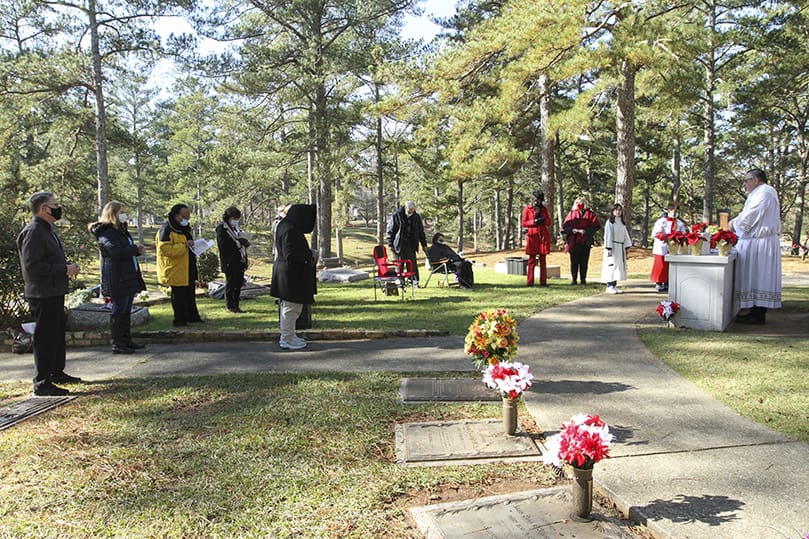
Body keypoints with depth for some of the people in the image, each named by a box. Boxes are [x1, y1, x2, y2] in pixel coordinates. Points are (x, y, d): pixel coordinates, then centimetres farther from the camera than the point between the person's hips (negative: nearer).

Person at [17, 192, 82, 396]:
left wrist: (68, 266, 8)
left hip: (55, 293, 11)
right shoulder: (33, 232, -17)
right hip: (43, 294, -11)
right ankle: (42, 383, 2)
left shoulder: (48, 230, 16)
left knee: (57, 333, 20)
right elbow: (32, 265, -25)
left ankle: (57, 372, 33)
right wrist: (64, 269, -21)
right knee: (45, 337, -5)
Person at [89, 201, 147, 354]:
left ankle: (126, 340, 22)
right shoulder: (106, 233, -12)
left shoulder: (121, 230, 20)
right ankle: (117, 344, 1)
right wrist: (135, 249, -12)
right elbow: (117, 251, -26)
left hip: (128, 277, 10)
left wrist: (135, 250, 6)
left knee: (126, 311, 14)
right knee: (119, 312, -5)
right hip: (117, 279, -10)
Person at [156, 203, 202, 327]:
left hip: (188, 269, 9)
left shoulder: (185, 228, 15)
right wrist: (184, 245, -26)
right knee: (179, 295, -1)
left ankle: (193, 316, 25)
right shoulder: (166, 229, -14)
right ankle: (180, 319, 9)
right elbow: (164, 249, -23)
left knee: (190, 294, 15)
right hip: (176, 270, -9)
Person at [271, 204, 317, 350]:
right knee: (291, 307, 0)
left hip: (291, 274, 11)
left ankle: (288, 336, 31)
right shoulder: (289, 231, -23)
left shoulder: (286, 226, 8)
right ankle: (287, 339, 10)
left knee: (288, 306, 19)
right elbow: (290, 255, -26)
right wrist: (308, 257, -13)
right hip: (291, 275, -11)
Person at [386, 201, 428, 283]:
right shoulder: (396, 215, -4)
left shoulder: (416, 217, 7)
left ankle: (415, 281, 4)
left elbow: (421, 232, 15)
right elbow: (390, 230, -2)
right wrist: (390, 244, -7)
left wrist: (424, 244, 12)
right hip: (399, 245, -2)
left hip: (411, 245, 2)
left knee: (413, 264, 0)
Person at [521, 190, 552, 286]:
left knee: (543, 259, 4)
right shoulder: (527, 209, 3)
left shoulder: (544, 209, 13)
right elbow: (524, 223, 0)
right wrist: (534, 221, -14)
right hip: (532, 235, -3)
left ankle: (543, 281, 6)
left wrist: (543, 220, -8)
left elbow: (549, 222, 13)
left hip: (543, 236, 3)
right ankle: (530, 282, -2)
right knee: (532, 259, -4)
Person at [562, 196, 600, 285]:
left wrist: (585, 231, -13)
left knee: (584, 261, -1)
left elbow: (595, 225, -2)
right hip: (573, 241, 1)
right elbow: (565, 225, 4)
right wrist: (572, 230, -14)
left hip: (585, 241, -1)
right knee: (574, 261, 0)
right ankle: (573, 280, 6)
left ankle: (583, 280, 5)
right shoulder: (572, 213, 12)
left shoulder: (590, 214, 7)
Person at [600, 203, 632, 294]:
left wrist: (627, 246, 6)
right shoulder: (610, 222, -5)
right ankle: (609, 286, -5)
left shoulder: (622, 222, 15)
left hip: (620, 247, 7)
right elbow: (607, 235, -10)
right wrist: (608, 248, -16)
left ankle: (614, 285, 12)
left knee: (619, 266, 7)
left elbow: (626, 235, 15)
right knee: (611, 266, -8)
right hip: (612, 247, -7)